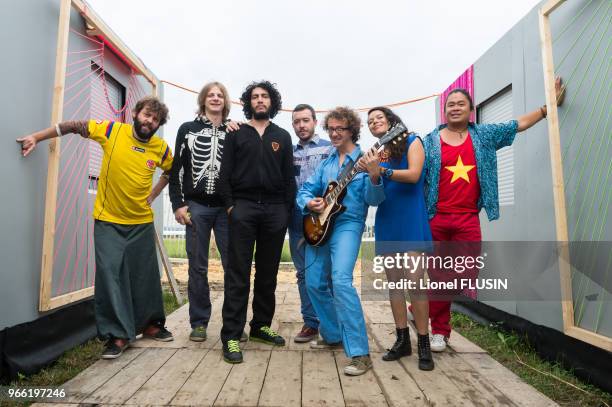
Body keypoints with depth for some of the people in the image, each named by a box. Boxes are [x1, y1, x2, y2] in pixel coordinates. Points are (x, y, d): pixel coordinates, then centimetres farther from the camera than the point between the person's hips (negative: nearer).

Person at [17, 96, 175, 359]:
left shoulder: (161, 148, -3)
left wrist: (153, 194, 6)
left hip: (142, 223, 2)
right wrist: (36, 137, -1)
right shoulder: (112, 130, -7)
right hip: (108, 221, -2)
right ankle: (118, 334, 5)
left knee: (146, 276, 10)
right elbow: (74, 127, 2)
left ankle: (150, 324, 28)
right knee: (110, 274, -7)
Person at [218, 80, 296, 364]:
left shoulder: (282, 136, 15)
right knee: (238, 273, -4)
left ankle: (261, 326, 22)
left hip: (275, 209, 3)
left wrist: (287, 208, 2)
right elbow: (225, 173, 4)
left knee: (268, 273, 8)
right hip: (243, 206, -2)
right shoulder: (237, 134, 10)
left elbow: (289, 176, 11)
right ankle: (231, 336, 1)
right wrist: (230, 205, -6)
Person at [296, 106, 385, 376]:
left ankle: (360, 353, -15)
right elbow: (305, 190, 12)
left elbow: (373, 200, -12)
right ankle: (333, 336, 29)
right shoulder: (326, 162, 15)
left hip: (347, 224, -6)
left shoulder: (364, 160, -2)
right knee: (314, 283, 9)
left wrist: (374, 176, -31)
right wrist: (309, 203, -11)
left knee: (340, 281, -23)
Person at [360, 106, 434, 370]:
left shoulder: (411, 141, 3)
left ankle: (423, 344, 2)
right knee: (394, 282, 6)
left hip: (411, 219, -5)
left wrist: (381, 170, -22)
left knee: (415, 281, -10)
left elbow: (414, 175, -12)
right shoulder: (376, 154, 14)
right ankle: (402, 340, 17)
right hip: (386, 220, 5)